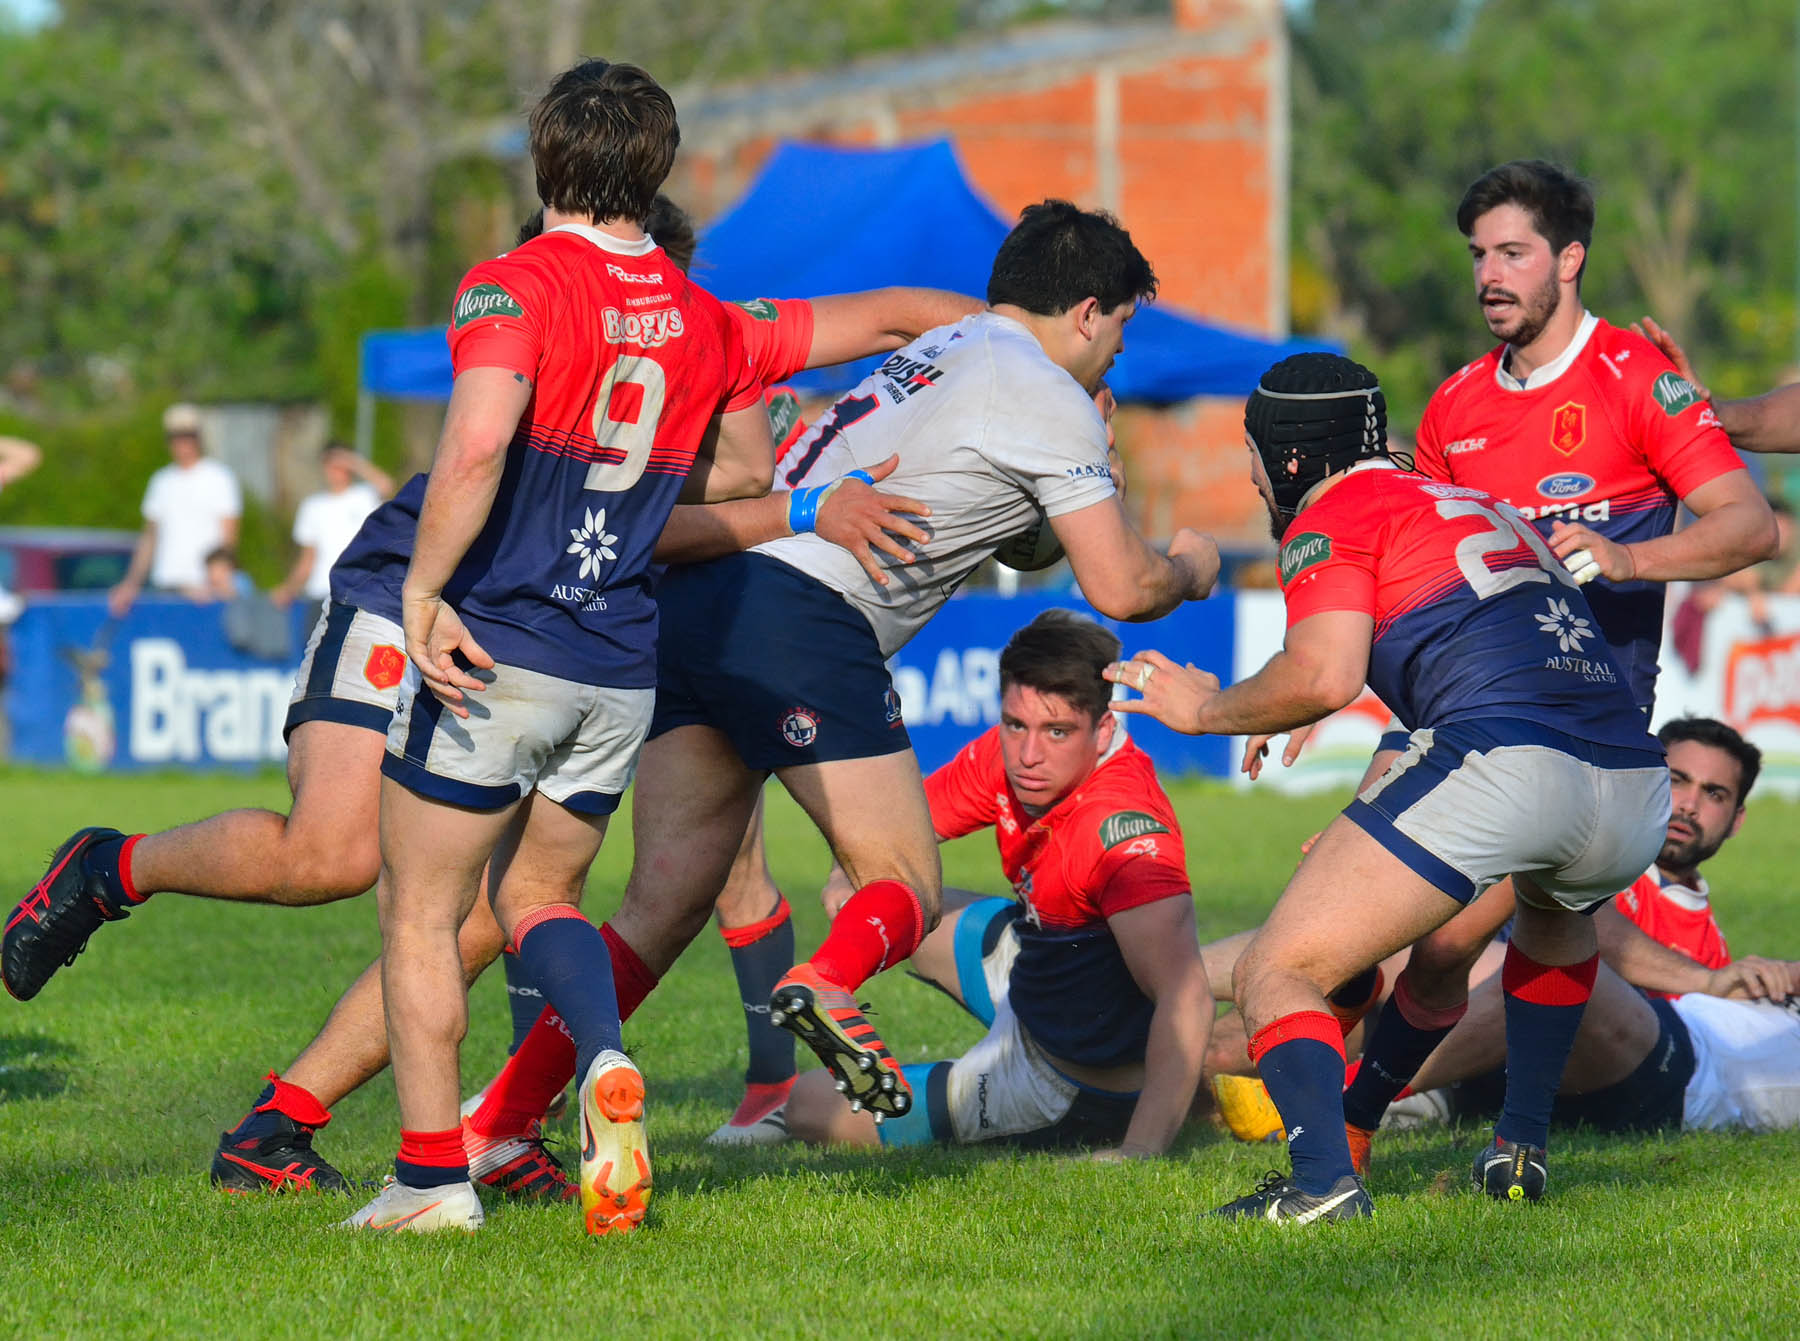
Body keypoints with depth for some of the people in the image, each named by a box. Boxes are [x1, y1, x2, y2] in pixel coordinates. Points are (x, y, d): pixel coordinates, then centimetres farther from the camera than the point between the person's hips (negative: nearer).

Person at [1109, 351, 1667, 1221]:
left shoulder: (1333, 516, 9)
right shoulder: (1482, 506, 33)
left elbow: (1325, 676, -7)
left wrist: (1205, 708, 10)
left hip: (1498, 759, -8)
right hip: (1636, 790, 8)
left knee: (1275, 977, -2)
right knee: (1555, 909, 42)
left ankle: (1324, 1181, -26)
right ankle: (1521, 1151, 35)